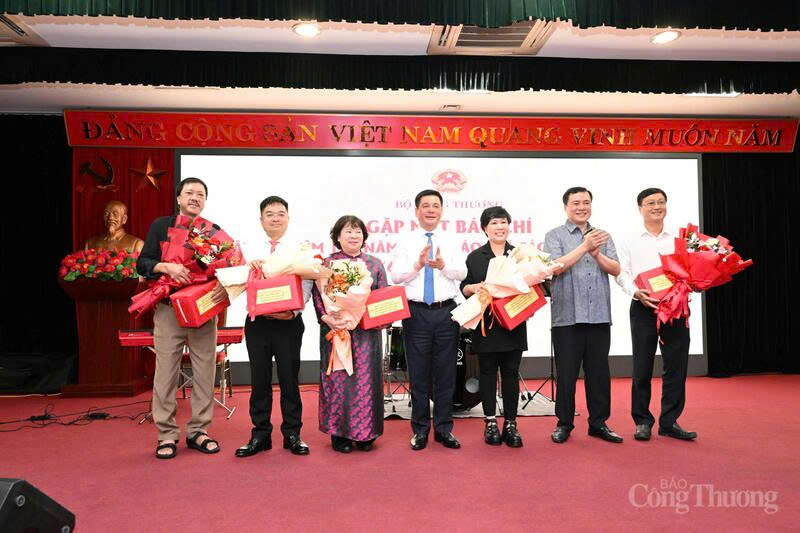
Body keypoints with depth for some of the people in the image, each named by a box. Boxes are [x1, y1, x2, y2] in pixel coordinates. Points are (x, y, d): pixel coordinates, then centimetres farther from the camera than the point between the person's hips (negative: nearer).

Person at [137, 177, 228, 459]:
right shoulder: (161, 226, 7)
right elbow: (142, 263, 3)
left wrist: (225, 285, -13)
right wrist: (166, 267, -17)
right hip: (168, 309, -1)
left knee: (205, 372, 4)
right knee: (165, 372, 0)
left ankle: (198, 430, 16)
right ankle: (166, 435, 12)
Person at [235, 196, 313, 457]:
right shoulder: (251, 251, 10)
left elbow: (306, 286, -2)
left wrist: (293, 311, -17)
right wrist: (249, 267, -13)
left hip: (289, 322, -2)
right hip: (257, 321, 2)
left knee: (289, 378, 4)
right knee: (259, 379, 8)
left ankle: (292, 435, 17)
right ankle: (260, 434, 20)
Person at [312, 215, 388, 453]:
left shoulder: (375, 264, 9)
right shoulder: (327, 264, 4)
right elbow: (317, 296, -1)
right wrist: (326, 317, -17)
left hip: (366, 332, 2)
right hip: (335, 329, -1)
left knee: (365, 379, 3)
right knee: (337, 380, 2)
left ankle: (365, 433, 16)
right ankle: (338, 433, 16)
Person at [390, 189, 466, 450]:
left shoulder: (451, 242, 9)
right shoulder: (406, 242, 6)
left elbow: (462, 273, -4)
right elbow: (395, 275, -4)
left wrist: (443, 265, -22)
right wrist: (417, 265, -18)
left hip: (446, 312, 1)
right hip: (416, 312, -1)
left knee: (446, 372, 6)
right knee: (418, 373, 5)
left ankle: (444, 428, 18)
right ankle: (420, 429, 17)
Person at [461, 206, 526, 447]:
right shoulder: (475, 257, 7)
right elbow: (463, 288, 5)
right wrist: (474, 287, -15)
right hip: (486, 325, -1)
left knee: (511, 373, 5)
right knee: (488, 373, 6)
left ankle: (510, 424, 14)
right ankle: (490, 422, 16)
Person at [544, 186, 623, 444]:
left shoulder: (602, 236, 15)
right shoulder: (555, 236, 4)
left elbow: (615, 269, 5)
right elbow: (556, 267, -11)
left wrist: (597, 254, -12)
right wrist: (584, 247, -14)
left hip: (599, 316, 3)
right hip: (567, 316, -3)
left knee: (599, 372, 8)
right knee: (566, 373, 3)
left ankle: (598, 423, 21)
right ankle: (564, 423, 15)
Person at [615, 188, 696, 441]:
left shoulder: (678, 241, 15)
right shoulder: (631, 241, 9)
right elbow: (621, 273, 1)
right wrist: (636, 292, -16)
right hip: (643, 308, -2)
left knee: (676, 365, 2)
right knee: (642, 367, 1)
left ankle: (669, 422, 13)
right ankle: (642, 421, 12)